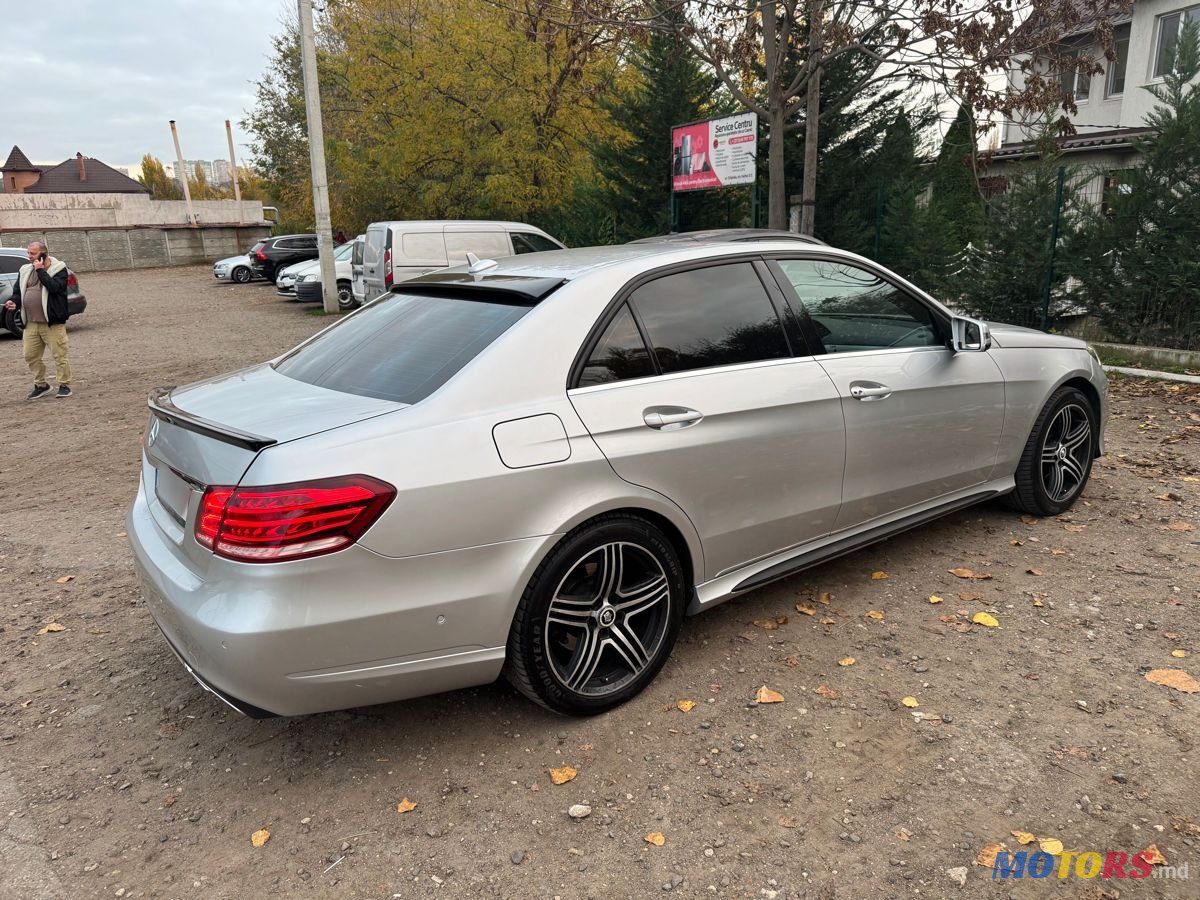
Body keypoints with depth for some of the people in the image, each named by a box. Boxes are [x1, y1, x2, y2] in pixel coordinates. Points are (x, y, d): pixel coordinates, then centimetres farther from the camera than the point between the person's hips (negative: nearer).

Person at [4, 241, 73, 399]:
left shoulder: (58, 269, -5)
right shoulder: (25, 270, 13)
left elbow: (54, 287, -21)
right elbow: (18, 291, 18)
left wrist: (41, 270, -16)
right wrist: (15, 302, -2)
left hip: (53, 323, -6)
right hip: (31, 323, 6)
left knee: (59, 355, -2)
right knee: (31, 356, 9)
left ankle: (64, 385, 9)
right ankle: (41, 385, 22)